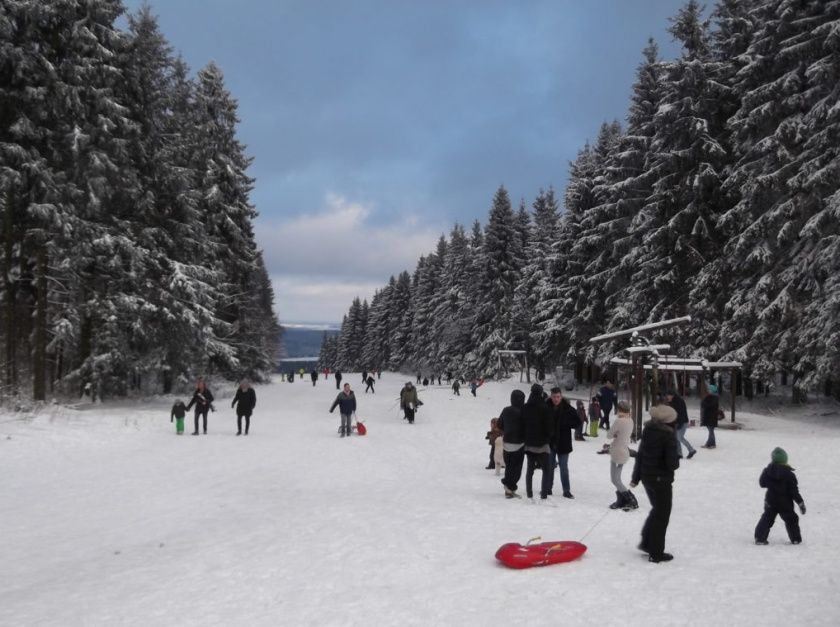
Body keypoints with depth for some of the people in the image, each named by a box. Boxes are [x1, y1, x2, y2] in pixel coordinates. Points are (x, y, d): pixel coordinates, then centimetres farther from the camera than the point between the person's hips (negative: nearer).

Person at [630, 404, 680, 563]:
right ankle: (656, 553, 13)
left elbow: (640, 455, 8)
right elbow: (672, 462, -23)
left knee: (657, 509, 25)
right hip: (662, 479, -6)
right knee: (662, 514, 7)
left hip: (646, 477, 6)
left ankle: (646, 542, 28)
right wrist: (676, 461, 2)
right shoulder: (668, 435, -19)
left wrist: (635, 478, 16)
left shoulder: (647, 431, 1)